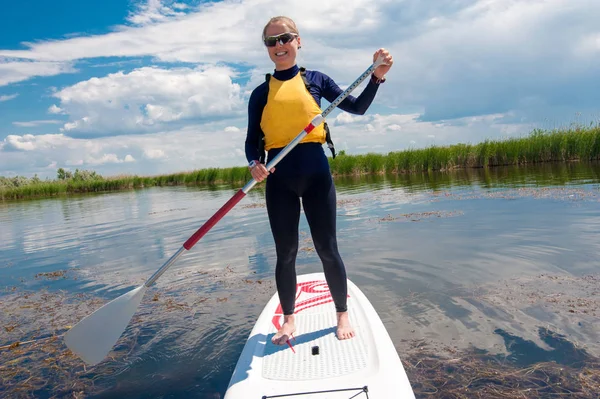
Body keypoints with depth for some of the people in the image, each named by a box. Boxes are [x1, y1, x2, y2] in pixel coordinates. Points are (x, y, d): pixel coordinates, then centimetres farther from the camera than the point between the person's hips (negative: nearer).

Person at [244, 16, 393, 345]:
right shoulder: (261, 93, 7)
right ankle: (289, 320, 24)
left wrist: (377, 77, -9)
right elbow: (252, 139, 5)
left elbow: (357, 107, 6)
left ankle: (342, 315, 22)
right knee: (285, 253, 8)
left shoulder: (315, 80, 6)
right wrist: (254, 164, -16)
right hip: (279, 179, 1)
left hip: (315, 172, -1)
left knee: (327, 248, 4)